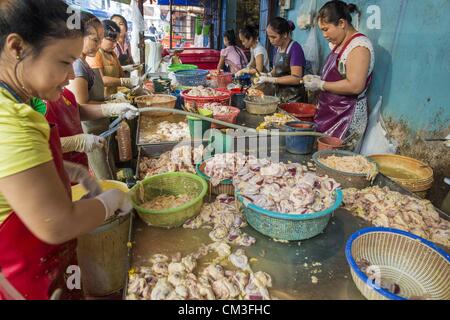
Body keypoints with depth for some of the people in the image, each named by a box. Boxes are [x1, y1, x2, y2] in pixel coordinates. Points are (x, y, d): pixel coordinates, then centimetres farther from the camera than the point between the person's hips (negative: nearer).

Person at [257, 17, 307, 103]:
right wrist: (267, 75, -4)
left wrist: (270, 79, -20)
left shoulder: (295, 48, -15)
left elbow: (296, 78, -21)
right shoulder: (278, 47, 6)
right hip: (279, 96, 7)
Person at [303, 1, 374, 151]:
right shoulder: (339, 44, 14)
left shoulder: (359, 46, -14)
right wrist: (318, 79, 6)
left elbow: (355, 86, -22)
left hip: (347, 118, -9)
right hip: (331, 113, 9)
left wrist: (321, 85, -15)